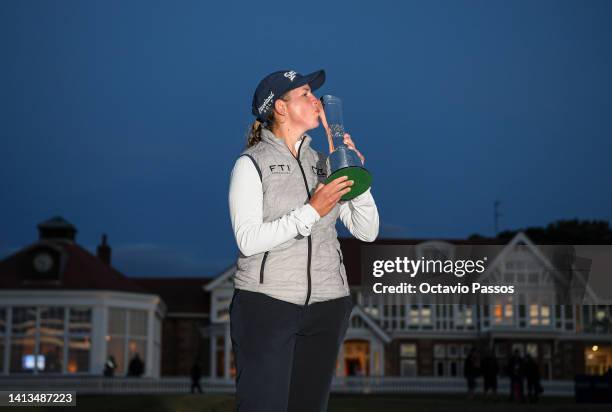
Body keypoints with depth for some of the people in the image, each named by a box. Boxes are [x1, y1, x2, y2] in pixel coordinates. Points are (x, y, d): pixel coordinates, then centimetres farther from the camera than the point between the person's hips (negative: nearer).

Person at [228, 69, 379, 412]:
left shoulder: (323, 163, 12)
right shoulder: (251, 164, -2)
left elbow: (368, 232, 8)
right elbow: (248, 240, -15)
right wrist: (311, 212, -18)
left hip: (327, 306, 5)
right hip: (267, 304, -5)